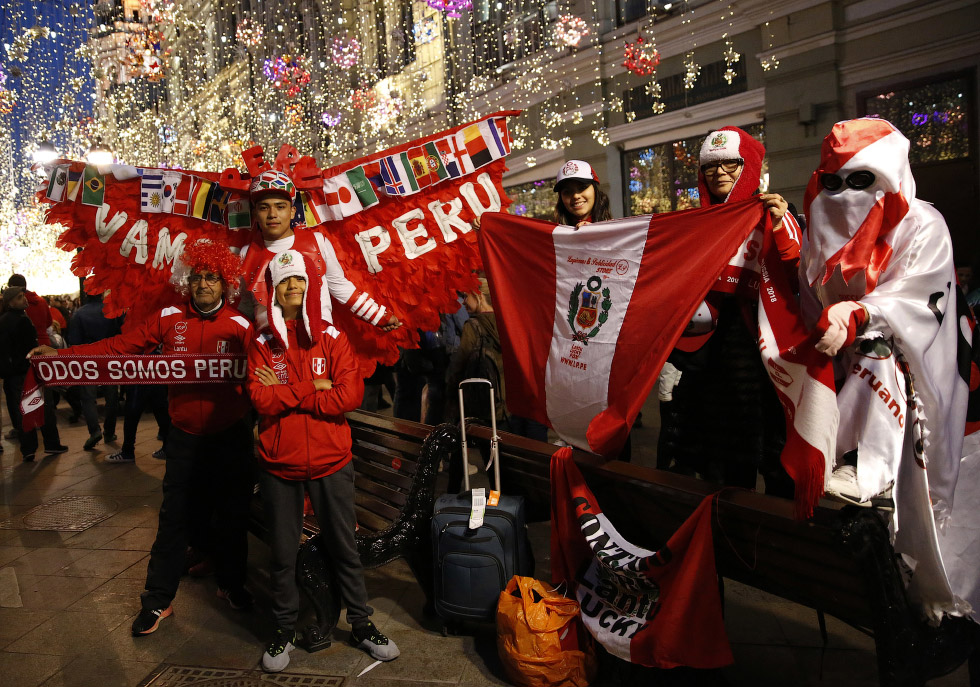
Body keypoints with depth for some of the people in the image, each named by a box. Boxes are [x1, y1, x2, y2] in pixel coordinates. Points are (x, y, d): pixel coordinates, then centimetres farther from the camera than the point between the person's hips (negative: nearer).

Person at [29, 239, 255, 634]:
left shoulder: (240, 326, -7)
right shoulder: (169, 319, -2)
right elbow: (121, 346, -5)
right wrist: (61, 354, -11)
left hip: (230, 436, -1)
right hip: (185, 435, 1)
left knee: (233, 516, 12)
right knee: (173, 517, 9)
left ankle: (231, 584, 34)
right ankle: (158, 600, 23)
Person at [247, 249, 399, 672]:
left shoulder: (333, 339, -1)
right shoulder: (262, 344, 1)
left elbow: (349, 395, -14)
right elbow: (261, 400, -13)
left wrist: (284, 393, -12)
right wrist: (312, 387, -13)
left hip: (331, 463, 0)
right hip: (279, 465, 0)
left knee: (344, 547, 11)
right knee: (283, 553, 12)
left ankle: (361, 624, 28)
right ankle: (285, 630, 31)